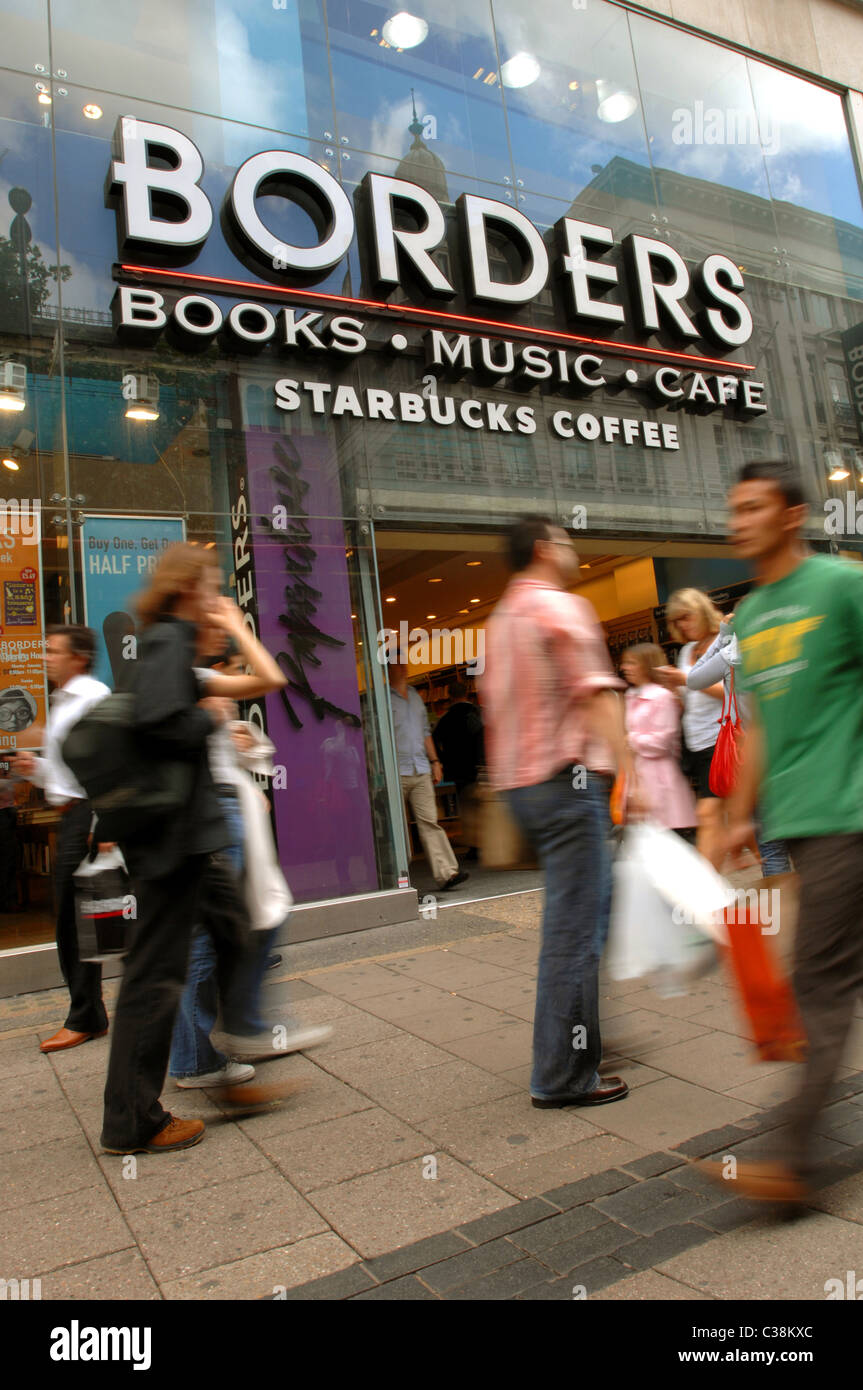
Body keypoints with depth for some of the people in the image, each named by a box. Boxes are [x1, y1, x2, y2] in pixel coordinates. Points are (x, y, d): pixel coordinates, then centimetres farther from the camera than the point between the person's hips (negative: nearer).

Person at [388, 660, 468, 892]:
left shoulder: (415, 696, 18)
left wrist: (435, 761, 18)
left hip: (421, 771, 5)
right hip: (396, 773, -5)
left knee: (429, 821, -3)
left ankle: (446, 873, -8)